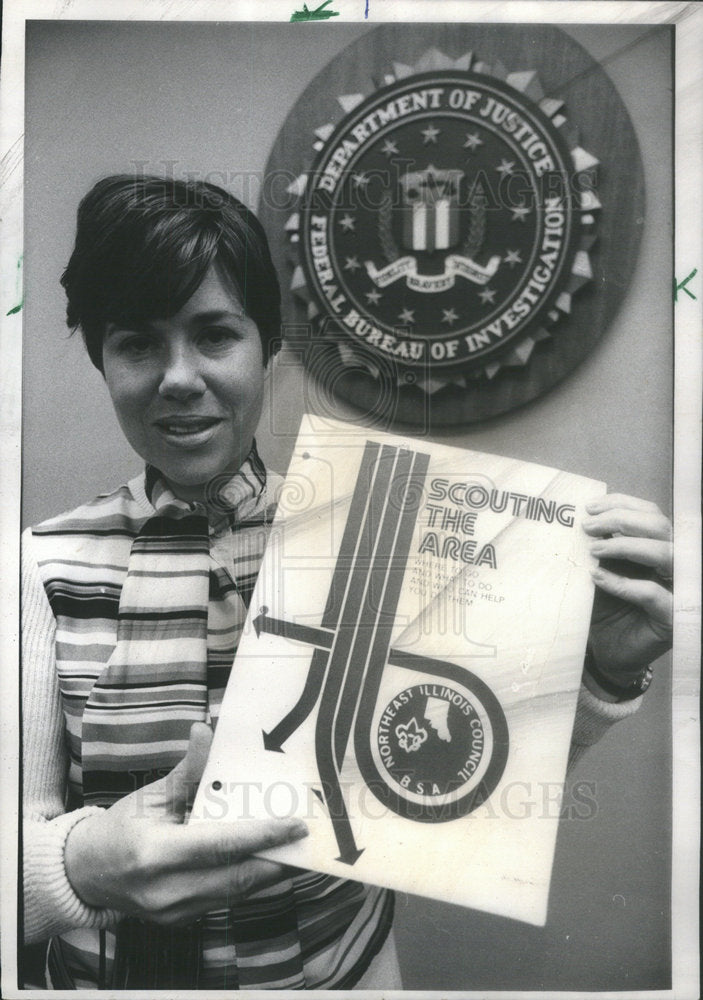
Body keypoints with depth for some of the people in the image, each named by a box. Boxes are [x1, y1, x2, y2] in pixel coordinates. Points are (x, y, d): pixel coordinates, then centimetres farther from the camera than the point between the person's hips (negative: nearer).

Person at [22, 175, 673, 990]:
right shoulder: (46, 565, -15)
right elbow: (27, 846, -16)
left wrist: (606, 670, -28)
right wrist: (83, 864, -36)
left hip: (344, 964, 1)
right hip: (116, 972, 0)